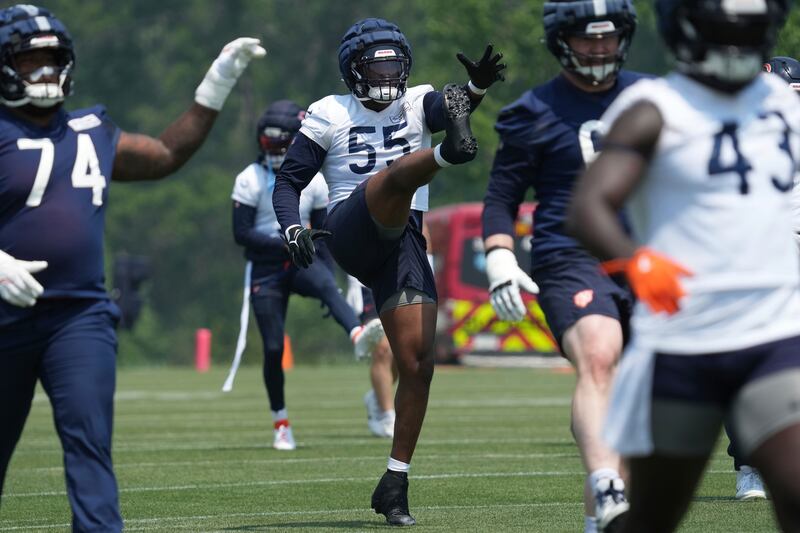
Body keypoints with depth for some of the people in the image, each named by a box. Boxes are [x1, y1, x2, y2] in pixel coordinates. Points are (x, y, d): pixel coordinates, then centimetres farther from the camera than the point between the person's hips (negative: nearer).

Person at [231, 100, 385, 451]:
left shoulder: (313, 181, 6)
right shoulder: (251, 180, -4)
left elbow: (323, 233, 12)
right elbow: (241, 233, -10)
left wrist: (326, 277, 1)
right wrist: (286, 243, -21)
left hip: (301, 263, 1)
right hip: (266, 267, -1)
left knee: (327, 285, -35)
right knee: (273, 348, -3)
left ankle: (359, 336, -63)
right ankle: (281, 422, 13)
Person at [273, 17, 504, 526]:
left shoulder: (416, 103, 15)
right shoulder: (330, 115, 12)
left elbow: (446, 106, -9)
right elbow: (288, 181, 12)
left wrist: (477, 87, -32)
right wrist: (293, 229, -8)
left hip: (403, 243, 3)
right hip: (352, 231, -3)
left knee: (418, 363, -5)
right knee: (401, 172, -31)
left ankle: (395, 485, 3)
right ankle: (451, 153, -68)